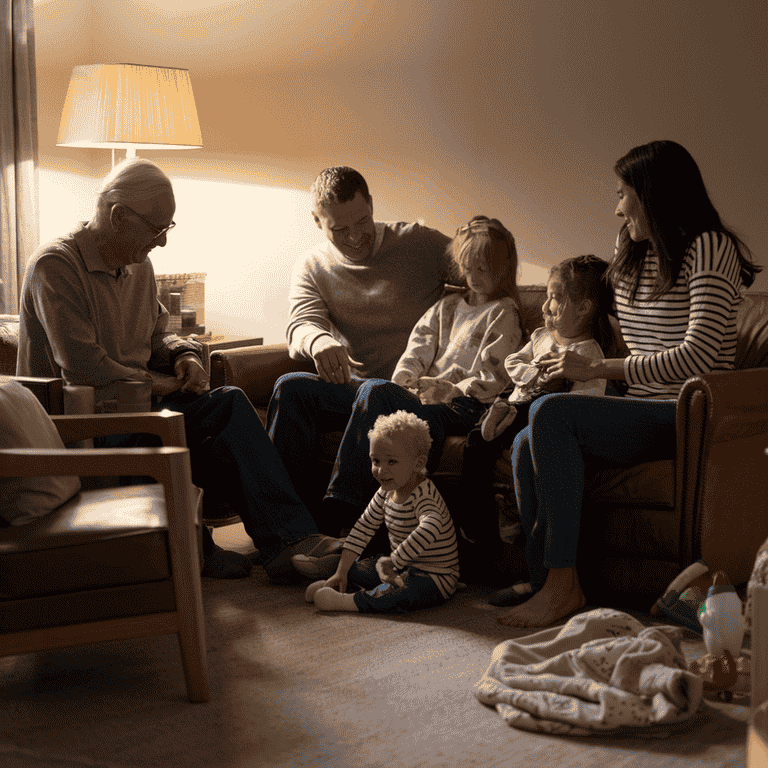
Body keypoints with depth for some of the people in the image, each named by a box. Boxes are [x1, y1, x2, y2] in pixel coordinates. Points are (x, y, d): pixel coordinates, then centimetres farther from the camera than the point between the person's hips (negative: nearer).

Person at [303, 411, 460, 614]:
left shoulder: (423, 497, -27)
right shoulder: (387, 491, 1)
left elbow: (431, 529, -48)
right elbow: (364, 527, 10)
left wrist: (393, 561, -43)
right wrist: (341, 571, 6)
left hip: (436, 580, -9)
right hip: (405, 567, 9)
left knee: (398, 594, -35)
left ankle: (343, 602, -30)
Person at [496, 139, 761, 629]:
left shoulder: (709, 248, -7)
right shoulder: (631, 251, 21)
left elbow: (699, 355, -20)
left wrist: (597, 368, -19)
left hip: (687, 419, -8)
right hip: (641, 414, 8)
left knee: (551, 413, -27)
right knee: (526, 445, -18)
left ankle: (562, 585, -26)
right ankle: (546, 584, -16)